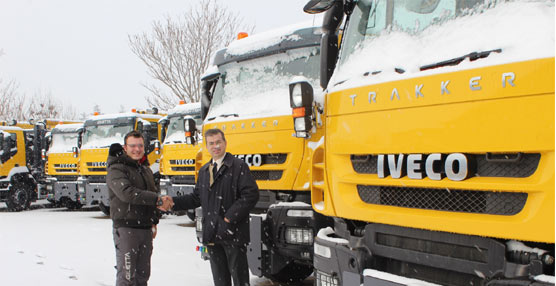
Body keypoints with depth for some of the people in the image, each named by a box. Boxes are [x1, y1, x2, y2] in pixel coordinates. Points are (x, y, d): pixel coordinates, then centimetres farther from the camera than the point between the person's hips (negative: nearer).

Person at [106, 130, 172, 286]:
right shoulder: (116, 169, -10)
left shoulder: (146, 169, 16)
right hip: (126, 228, -7)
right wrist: (157, 200, -27)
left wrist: (154, 221, 19)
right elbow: (127, 193, -26)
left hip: (146, 229, 7)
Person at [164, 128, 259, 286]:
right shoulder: (204, 171, 17)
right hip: (212, 234, 6)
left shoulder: (239, 166, -5)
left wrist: (230, 218, -15)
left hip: (233, 233, -6)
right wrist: (174, 202, 4)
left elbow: (251, 194, -13)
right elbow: (196, 197, 20)